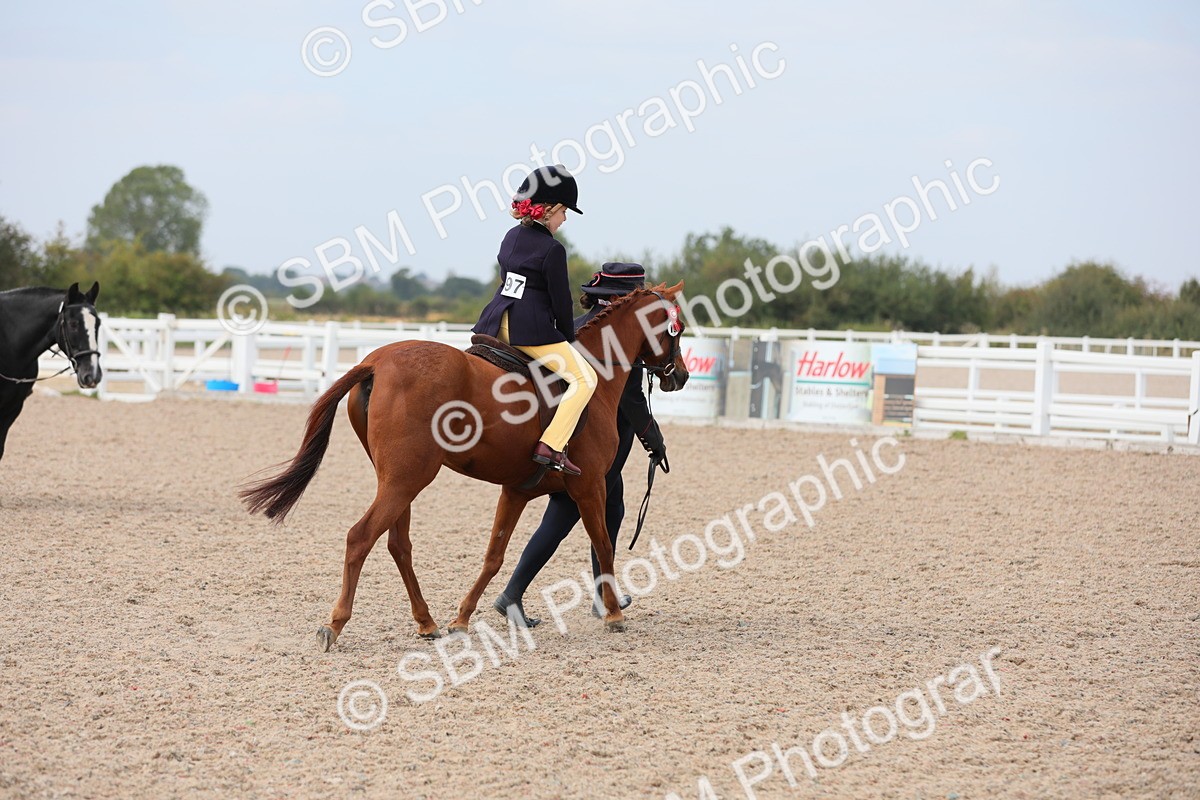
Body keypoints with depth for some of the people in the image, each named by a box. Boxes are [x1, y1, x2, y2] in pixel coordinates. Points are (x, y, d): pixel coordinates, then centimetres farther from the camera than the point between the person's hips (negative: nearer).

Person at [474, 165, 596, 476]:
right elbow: (560, 299, -8)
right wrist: (568, 337, 9)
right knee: (584, 378, -4)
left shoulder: (511, 237, 13)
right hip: (531, 329, -8)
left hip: (496, 323, 8)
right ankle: (551, 447, -16)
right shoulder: (552, 249, -10)